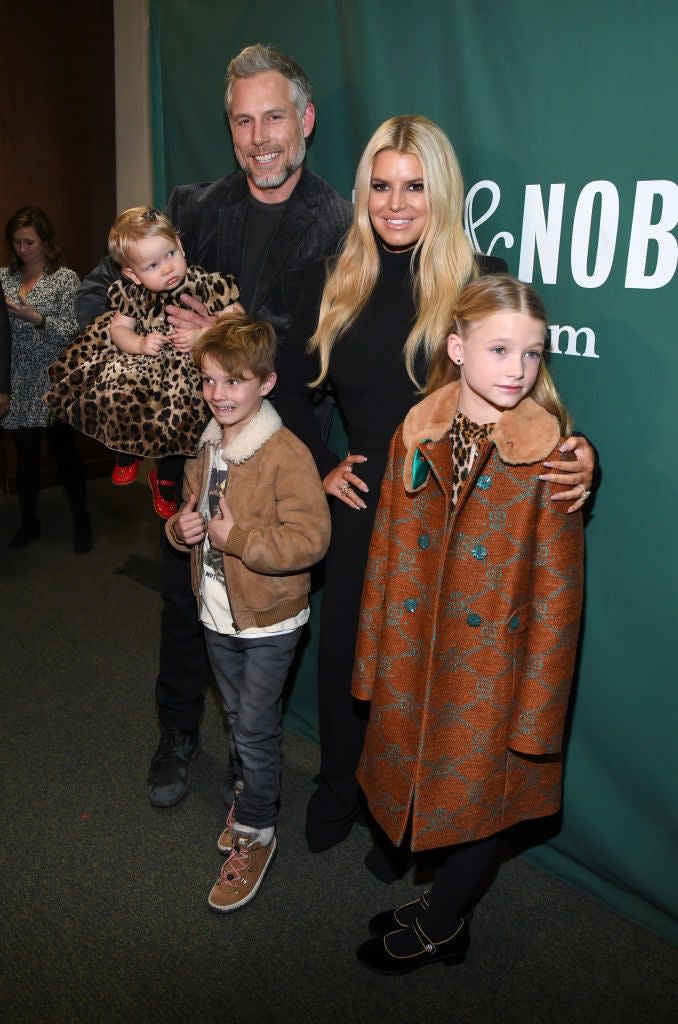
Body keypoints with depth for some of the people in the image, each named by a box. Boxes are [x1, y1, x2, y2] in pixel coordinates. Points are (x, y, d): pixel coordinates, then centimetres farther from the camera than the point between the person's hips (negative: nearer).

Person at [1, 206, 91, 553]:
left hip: (52, 380, -3)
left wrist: (37, 318, -21)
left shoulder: (66, 278, -2)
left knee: (63, 451, 1)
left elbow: (72, 332, -8)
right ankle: (28, 523, 24)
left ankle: (82, 523, 14)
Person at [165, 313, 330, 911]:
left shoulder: (286, 455, -22)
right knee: (238, 717, 24)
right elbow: (190, 510, 16)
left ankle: (255, 832, 24)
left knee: (256, 728, 4)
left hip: (269, 621, -7)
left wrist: (236, 536, -27)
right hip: (218, 614, 7)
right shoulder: (206, 448, 3)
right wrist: (182, 527, -7)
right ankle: (250, 791, 47)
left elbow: (311, 539, -26)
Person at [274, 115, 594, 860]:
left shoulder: (482, 282, -9)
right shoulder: (335, 282, 2)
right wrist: (320, 465, 4)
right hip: (361, 508, 4)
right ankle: (338, 797, 43)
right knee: (344, 654, 16)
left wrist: (574, 451, -25)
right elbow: (291, 383, 13)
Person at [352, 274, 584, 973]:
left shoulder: (550, 452, -15)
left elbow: (557, 589, -13)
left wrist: (538, 707, -11)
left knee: (479, 793, 15)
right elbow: (387, 554, 2)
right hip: (416, 657, 4)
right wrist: (374, 662, 5)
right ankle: (443, 912, 46)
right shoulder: (417, 433, -4)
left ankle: (436, 927, 42)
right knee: (419, 781, 19)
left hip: (493, 668, -3)